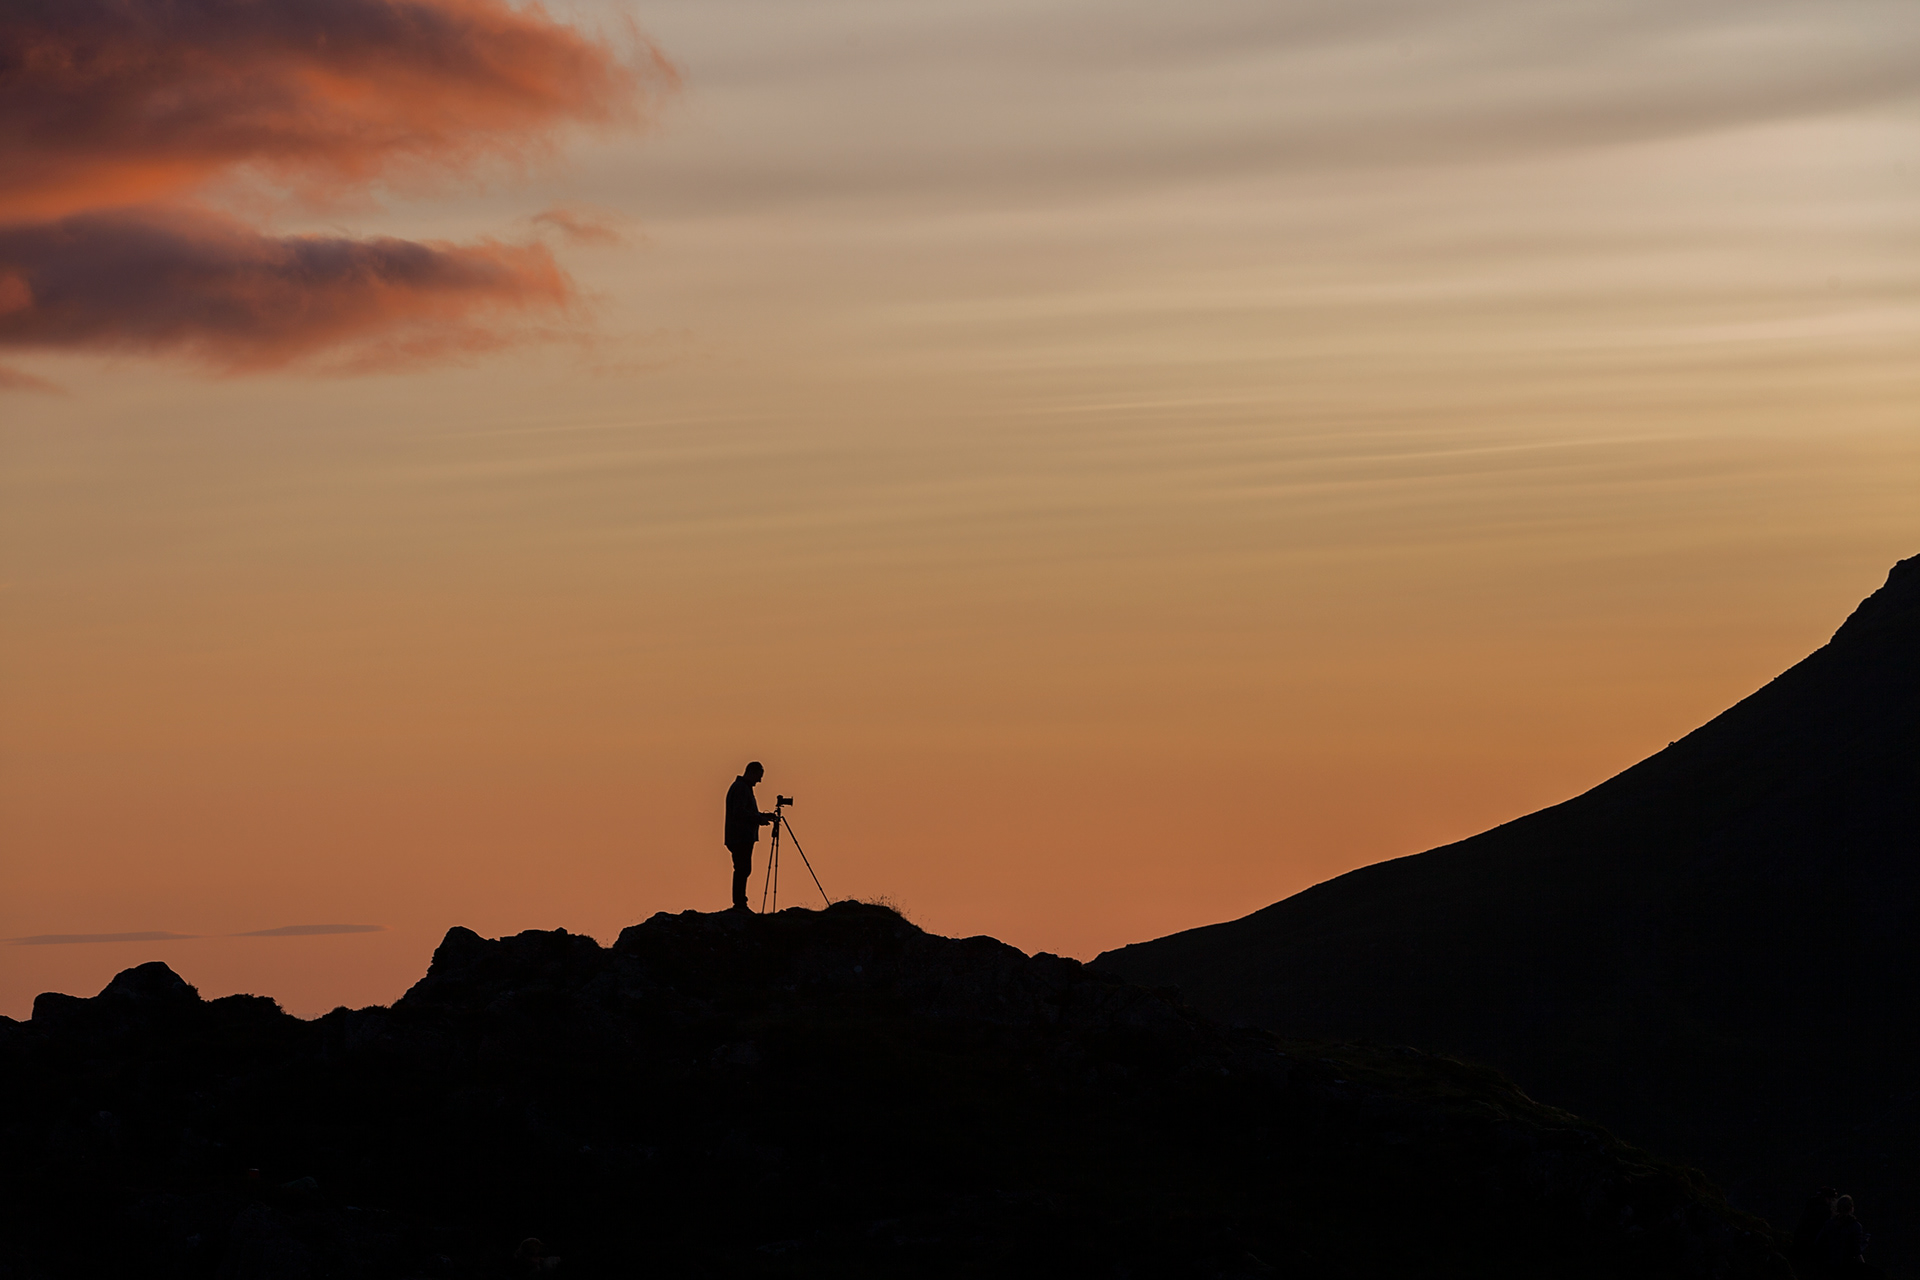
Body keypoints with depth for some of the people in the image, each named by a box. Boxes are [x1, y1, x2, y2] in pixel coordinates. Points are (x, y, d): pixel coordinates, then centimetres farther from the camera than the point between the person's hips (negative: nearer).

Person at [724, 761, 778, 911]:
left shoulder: (744, 788, 21)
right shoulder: (740, 788, -12)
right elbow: (739, 813, -21)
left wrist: (762, 816, 17)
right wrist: (759, 819, -14)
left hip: (745, 838, 11)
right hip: (740, 838, -11)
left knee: (743, 870, 10)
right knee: (742, 870, -12)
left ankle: (740, 904, 12)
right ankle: (739, 904, -13)